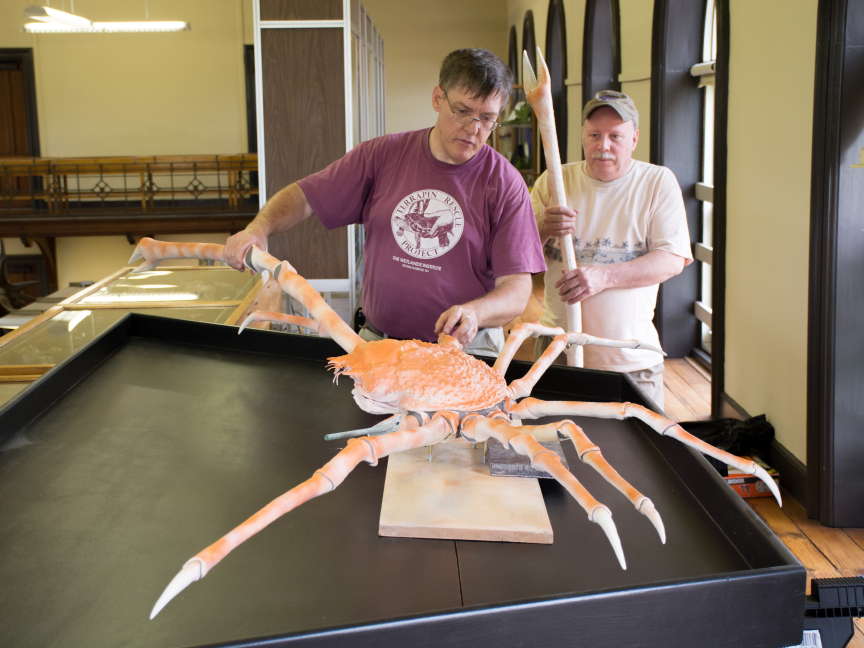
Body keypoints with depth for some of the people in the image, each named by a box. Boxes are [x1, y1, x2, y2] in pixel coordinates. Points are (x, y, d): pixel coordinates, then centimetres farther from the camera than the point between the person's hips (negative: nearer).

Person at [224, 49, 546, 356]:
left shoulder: (505, 184, -4)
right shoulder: (383, 155, 4)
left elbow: (517, 289, -8)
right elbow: (303, 196, 8)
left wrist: (474, 312, -29)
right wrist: (259, 228, -13)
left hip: (465, 349, -2)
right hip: (377, 338, 2)